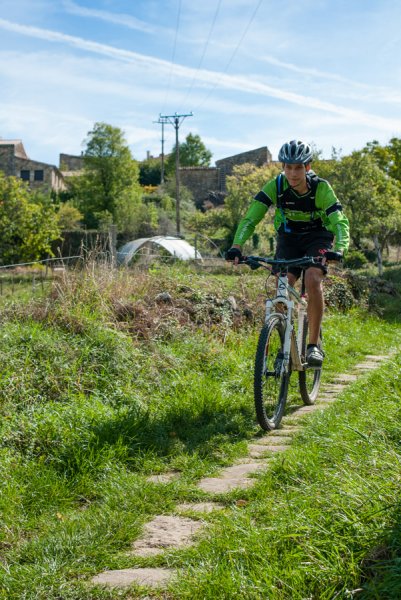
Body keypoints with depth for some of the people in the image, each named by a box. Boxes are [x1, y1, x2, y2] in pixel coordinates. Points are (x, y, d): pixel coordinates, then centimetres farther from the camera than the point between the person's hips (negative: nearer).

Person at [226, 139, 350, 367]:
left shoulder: (321, 188, -24)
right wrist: (237, 246, -41)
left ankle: (314, 345, -19)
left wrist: (339, 250, -51)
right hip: (289, 239, 2)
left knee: (312, 279, -28)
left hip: (317, 239, -2)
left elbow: (340, 222, -31)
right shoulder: (276, 186, -20)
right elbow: (250, 218, -24)